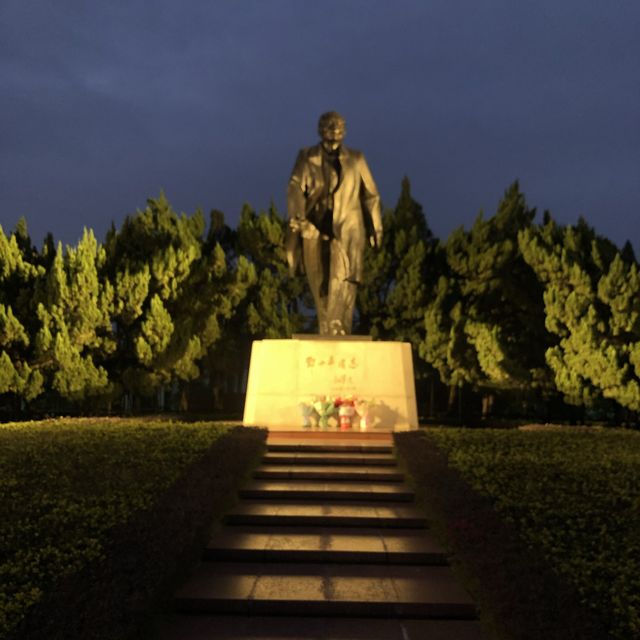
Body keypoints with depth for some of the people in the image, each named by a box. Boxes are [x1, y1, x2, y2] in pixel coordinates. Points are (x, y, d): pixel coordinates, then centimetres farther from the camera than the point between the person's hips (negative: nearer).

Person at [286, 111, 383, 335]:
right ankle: (327, 337, 12)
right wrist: (297, 218, -22)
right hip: (315, 230, 1)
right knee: (321, 288, 3)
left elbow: (371, 195, 14)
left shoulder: (355, 159, 10)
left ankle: (336, 330, -27)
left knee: (343, 280, -19)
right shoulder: (306, 158, 7)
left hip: (347, 229, 0)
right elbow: (295, 189, -6)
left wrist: (376, 228, 12)